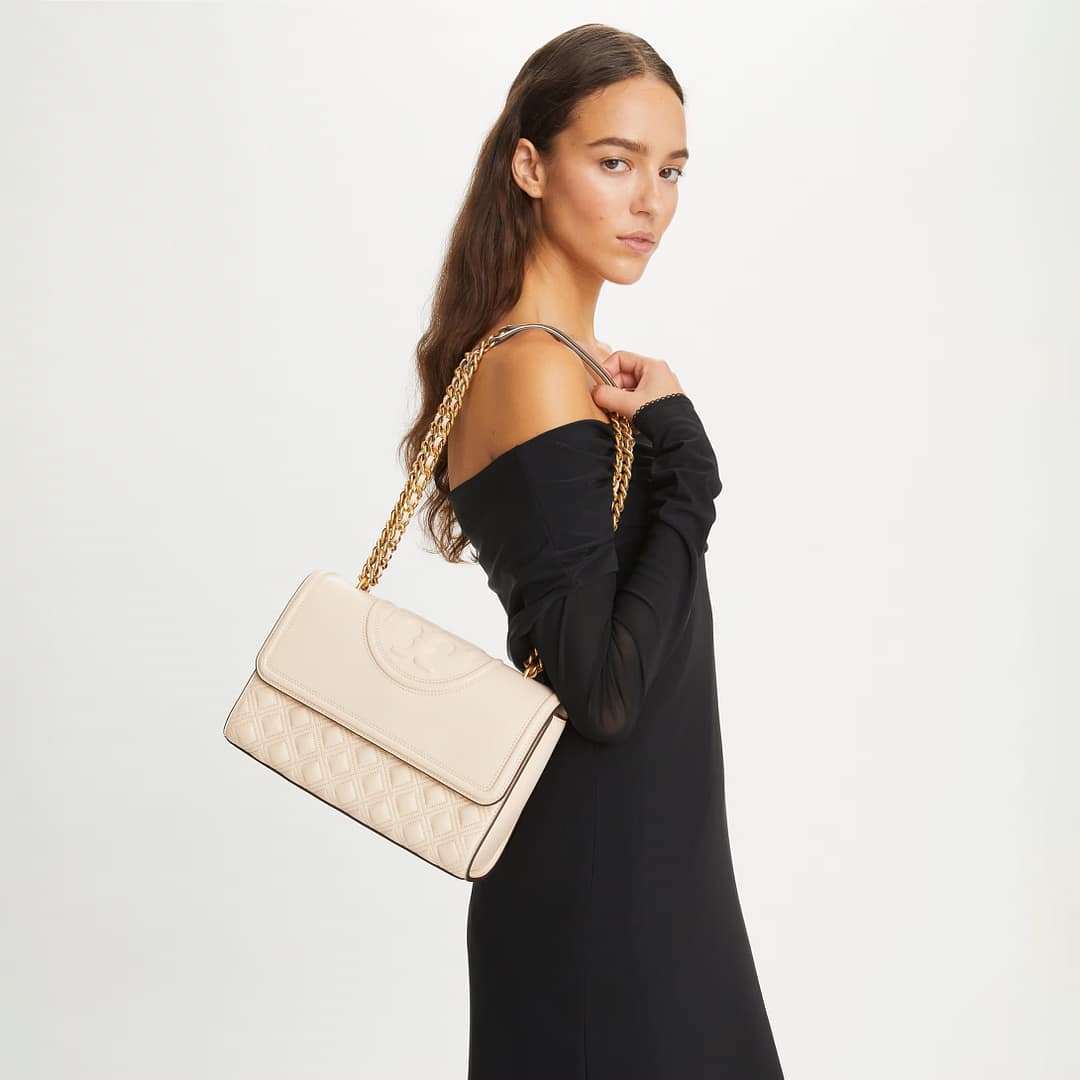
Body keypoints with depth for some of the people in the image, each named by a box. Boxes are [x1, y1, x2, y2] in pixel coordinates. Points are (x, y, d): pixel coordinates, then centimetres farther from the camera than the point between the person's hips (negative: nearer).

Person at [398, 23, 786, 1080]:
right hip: (600, 872, -9)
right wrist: (681, 452, -22)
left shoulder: (578, 361, 8)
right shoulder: (537, 374, -22)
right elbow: (604, 688, -26)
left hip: (647, 844, 9)